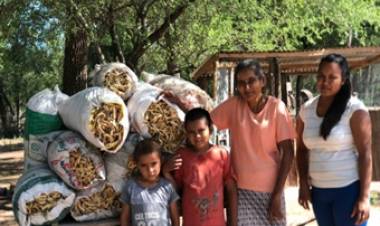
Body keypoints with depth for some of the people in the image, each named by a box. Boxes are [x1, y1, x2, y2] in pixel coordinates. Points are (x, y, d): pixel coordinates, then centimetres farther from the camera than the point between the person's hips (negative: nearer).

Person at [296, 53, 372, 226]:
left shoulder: (355, 109, -11)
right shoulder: (306, 109, 3)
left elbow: (365, 154, -11)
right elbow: (302, 149, 12)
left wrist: (364, 197, -15)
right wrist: (303, 184, 4)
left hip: (349, 190, -5)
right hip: (319, 191, 5)